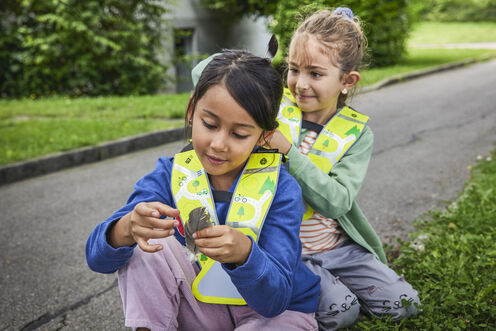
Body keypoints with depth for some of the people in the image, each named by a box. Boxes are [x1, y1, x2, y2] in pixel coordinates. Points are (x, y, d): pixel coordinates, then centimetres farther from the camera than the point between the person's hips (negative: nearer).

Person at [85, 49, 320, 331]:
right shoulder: (172, 174, -12)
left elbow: (274, 301, -24)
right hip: (199, 308, 3)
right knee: (146, 246, -20)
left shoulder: (281, 189, -19)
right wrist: (126, 230, -41)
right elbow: (97, 258, -18)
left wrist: (244, 253, -45)